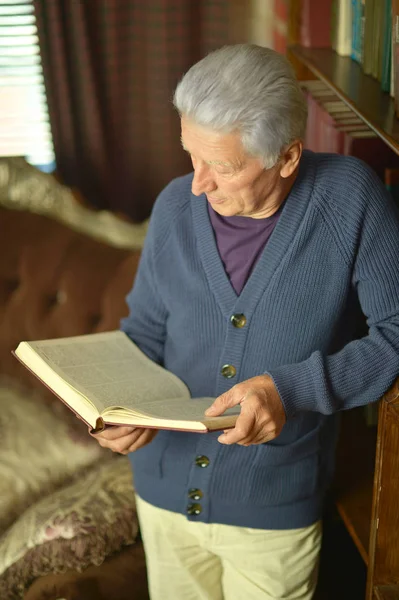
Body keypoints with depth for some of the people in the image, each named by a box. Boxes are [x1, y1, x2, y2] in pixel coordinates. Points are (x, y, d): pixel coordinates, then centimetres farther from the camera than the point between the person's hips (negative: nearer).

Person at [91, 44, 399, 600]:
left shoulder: (351, 198, -18)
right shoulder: (176, 206, -8)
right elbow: (146, 328, 5)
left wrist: (295, 388, -26)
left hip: (274, 508, -3)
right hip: (165, 487, 3)